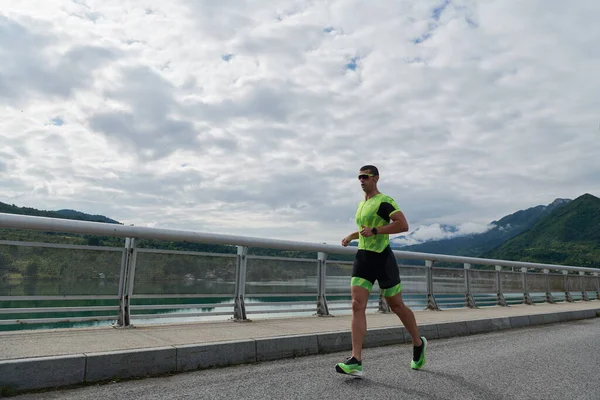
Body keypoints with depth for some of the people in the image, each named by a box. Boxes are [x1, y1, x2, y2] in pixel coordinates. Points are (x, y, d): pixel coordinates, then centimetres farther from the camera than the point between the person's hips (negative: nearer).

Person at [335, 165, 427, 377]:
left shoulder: (384, 201, -9)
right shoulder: (361, 204, 17)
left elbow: (403, 225, -21)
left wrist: (374, 230, -24)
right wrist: (351, 236, 17)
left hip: (382, 258, -7)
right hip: (362, 258, 7)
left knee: (397, 306, 7)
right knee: (357, 306, -8)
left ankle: (418, 344, 33)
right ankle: (356, 361, -10)